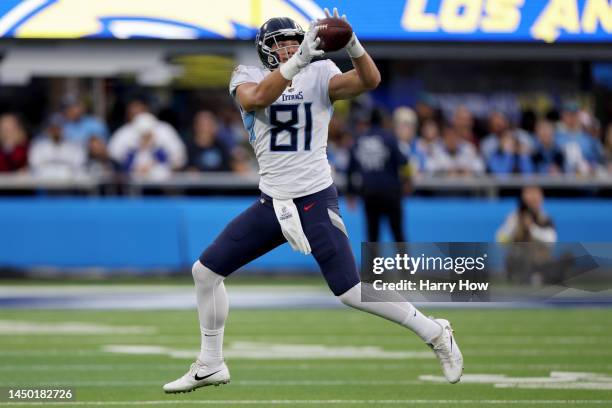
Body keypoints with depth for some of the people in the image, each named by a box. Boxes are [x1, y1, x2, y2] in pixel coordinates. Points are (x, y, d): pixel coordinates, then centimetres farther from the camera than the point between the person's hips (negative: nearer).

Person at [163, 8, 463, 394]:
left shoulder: (319, 75, -4)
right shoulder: (247, 77, 0)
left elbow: (370, 80, -20)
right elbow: (256, 99, -24)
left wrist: (352, 44, -38)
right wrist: (297, 63, -37)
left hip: (316, 203, -4)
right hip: (271, 203, 4)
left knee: (351, 292, -11)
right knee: (206, 271, 4)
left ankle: (435, 333, 6)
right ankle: (210, 366, 18)